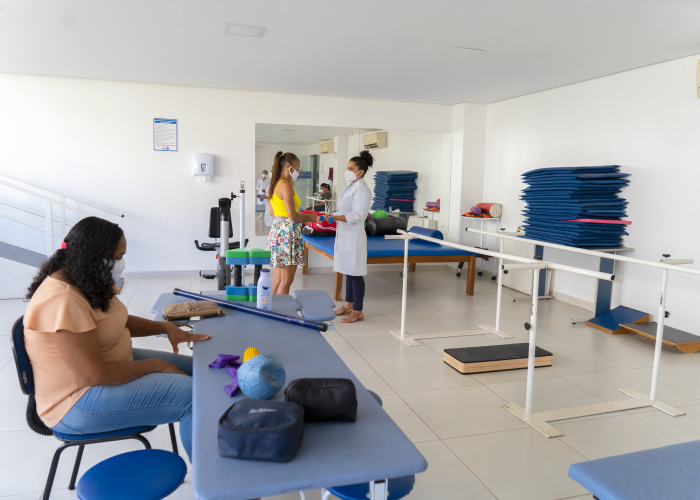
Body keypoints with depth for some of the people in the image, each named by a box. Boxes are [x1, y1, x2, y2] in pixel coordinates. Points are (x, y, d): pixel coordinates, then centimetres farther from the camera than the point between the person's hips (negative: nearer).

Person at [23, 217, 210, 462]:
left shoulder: (87, 283, 3)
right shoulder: (61, 303, -28)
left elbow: (119, 321, 17)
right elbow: (96, 375, -30)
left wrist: (166, 327, 1)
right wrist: (156, 365, -18)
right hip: (79, 402, -10)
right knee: (194, 395, -22)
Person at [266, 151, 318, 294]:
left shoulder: (275, 184, 14)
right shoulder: (286, 185, -15)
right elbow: (292, 215, -20)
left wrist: (300, 217, 16)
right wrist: (307, 217, -1)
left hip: (277, 229, 10)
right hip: (287, 232, -10)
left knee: (278, 278, 17)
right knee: (287, 279, -2)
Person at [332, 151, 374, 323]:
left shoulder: (361, 189, -15)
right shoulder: (350, 187, 15)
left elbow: (357, 215, -22)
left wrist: (334, 217, -27)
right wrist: (332, 213, 10)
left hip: (354, 236, -10)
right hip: (344, 234, 10)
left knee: (355, 273, -3)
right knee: (348, 271, 17)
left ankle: (358, 312, 5)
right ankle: (349, 304, 29)